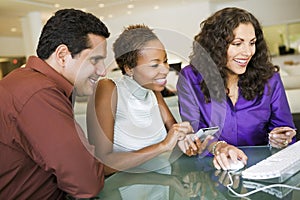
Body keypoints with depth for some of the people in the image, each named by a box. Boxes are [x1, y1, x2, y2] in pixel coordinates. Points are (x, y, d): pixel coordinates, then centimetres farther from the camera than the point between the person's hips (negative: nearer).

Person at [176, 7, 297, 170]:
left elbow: (285, 127, 8)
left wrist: (279, 139, -15)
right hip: (214, 166, -2)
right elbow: (193, 130, -10)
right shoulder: (190, 78, -4)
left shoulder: (269, 78, 2)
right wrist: (217, 147, -30)